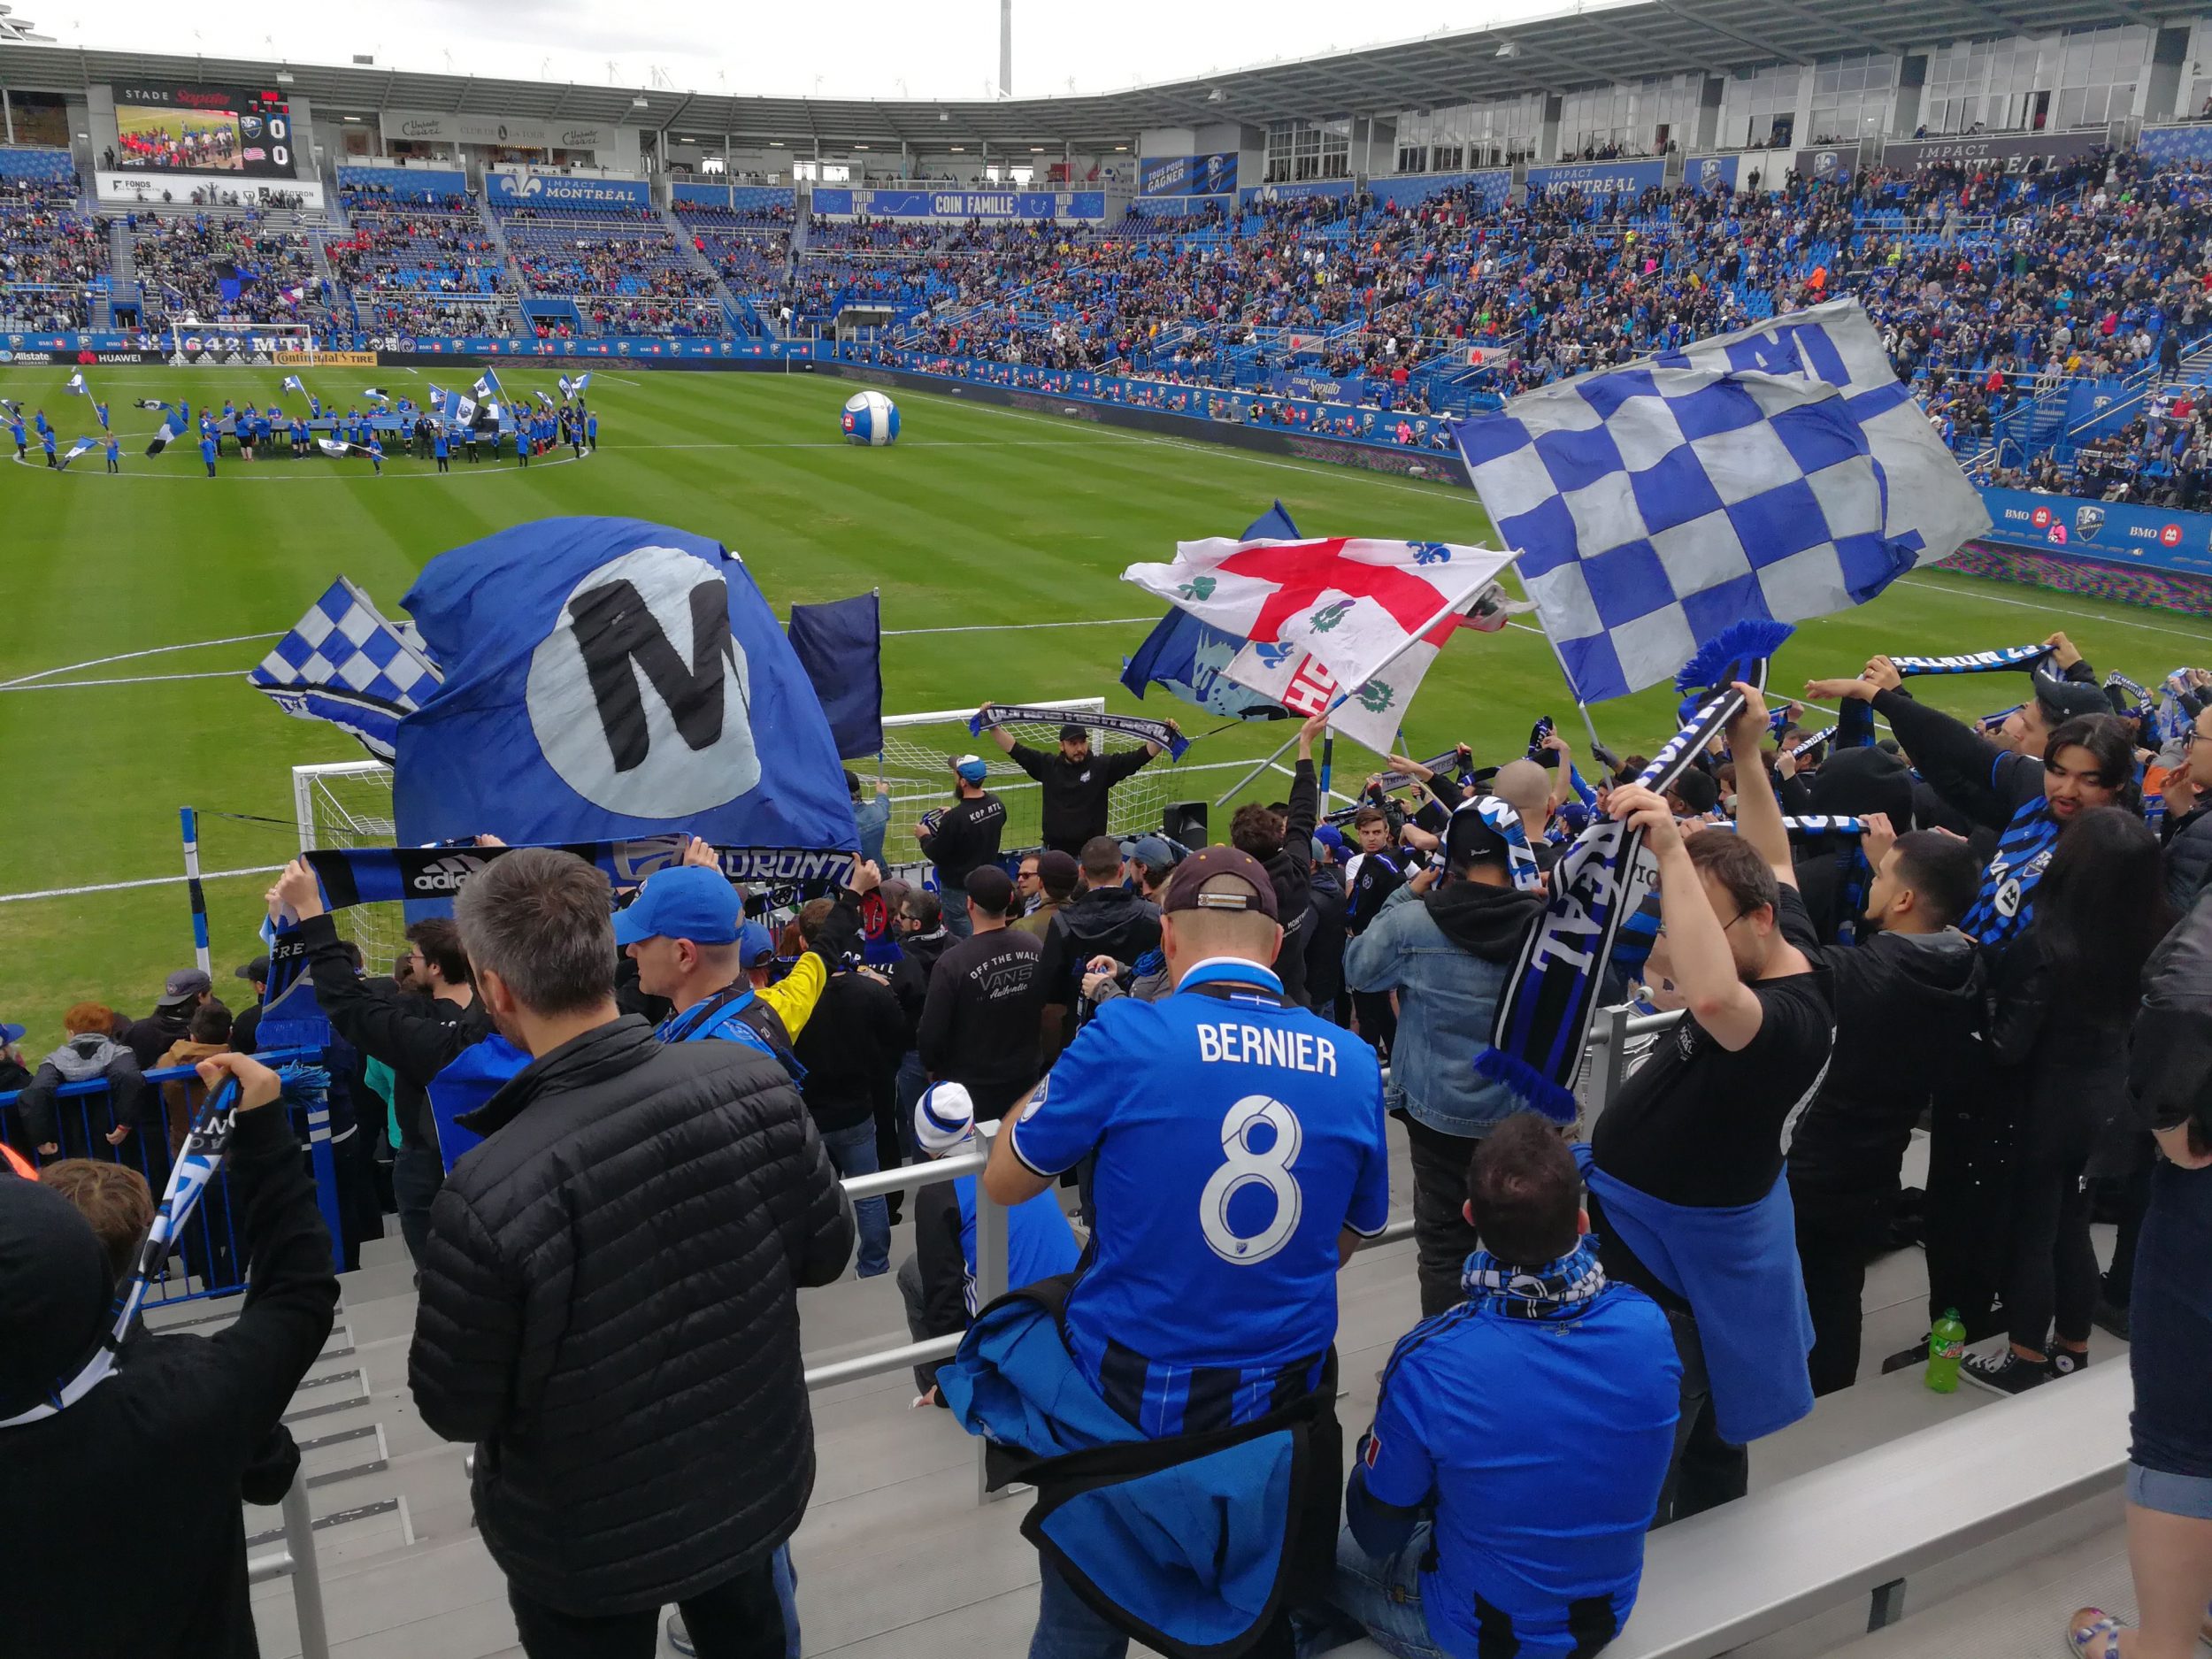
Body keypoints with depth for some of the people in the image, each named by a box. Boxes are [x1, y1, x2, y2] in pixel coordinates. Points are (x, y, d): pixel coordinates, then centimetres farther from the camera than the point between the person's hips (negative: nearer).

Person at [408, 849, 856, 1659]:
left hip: (590, 1542, -3)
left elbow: (454, 1409, -18)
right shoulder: (752, 1079, -23)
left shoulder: (491, 1194, -34)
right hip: (757, 1482, 3)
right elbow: (827, 1252, -7)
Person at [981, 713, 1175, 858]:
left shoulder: (1103, 766, -1)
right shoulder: (1047, 766, 4)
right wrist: (992, 725, 1)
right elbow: (1015, 749, 6)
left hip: (1091, 852, -1)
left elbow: (1140, 756, -7)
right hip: (1056, 852, 1)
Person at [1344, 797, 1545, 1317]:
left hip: (1439, 1108, -1)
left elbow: (1358, 970, 0)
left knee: (1444, 1236, 12)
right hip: (1524, 1111, 1)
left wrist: (1404, 895, 4)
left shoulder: (1410, 922, -19)